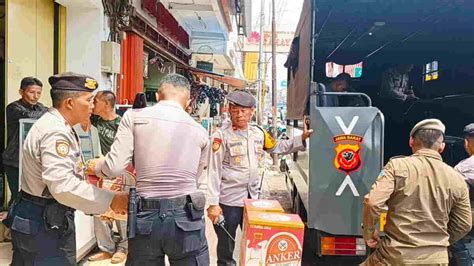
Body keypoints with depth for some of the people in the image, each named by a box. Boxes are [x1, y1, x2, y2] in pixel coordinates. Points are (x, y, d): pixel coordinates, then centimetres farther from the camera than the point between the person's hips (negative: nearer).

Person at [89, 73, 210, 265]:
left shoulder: (134, 116, -1)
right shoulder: (200, 131, 5)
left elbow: (114, 168, -7)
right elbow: (194, 177, 10)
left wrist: (95, 166, 17)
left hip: (145, 217, 0)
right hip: (186, 218, 1)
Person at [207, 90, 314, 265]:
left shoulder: (258, 133, 4)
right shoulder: (222, 136, -12)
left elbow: (278, 147, 20)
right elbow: (214, 171, -13)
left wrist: (302, 138, 10)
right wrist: (213, 203, -17)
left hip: (252, 198, 5)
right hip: (228, 200, -5)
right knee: (226, 248, 11)